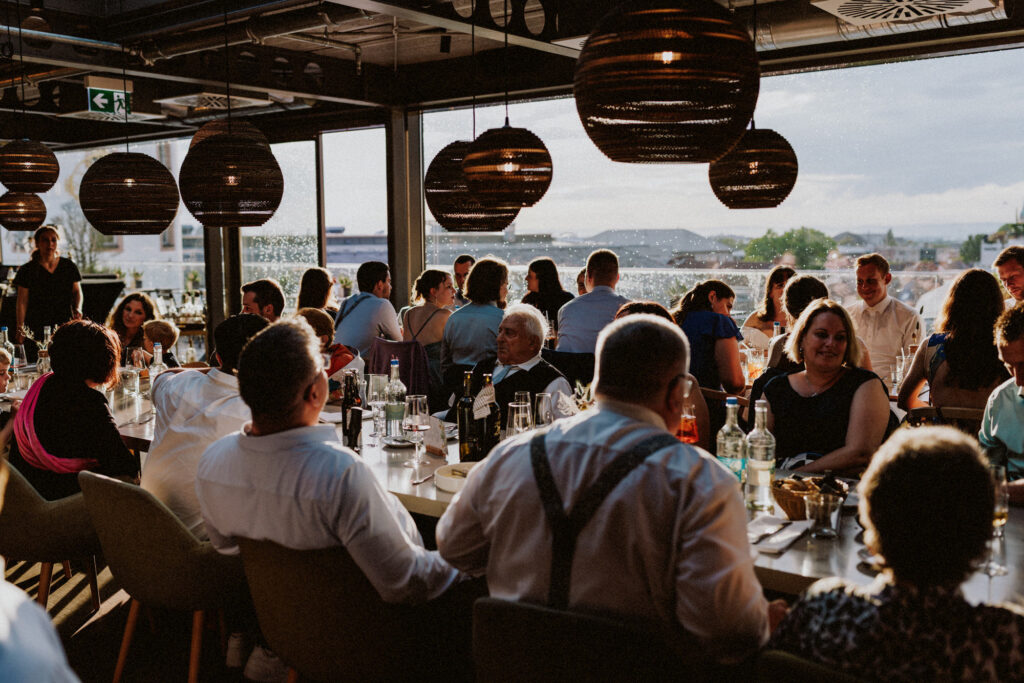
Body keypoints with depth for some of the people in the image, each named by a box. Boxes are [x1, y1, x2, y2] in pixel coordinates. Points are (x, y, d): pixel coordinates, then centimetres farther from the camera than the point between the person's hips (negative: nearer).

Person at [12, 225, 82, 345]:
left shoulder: (69, 266, 6)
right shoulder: (27, 270, 0)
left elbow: (77, 291, 15)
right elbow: (22, 302, 2)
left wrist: (77, 309, -5)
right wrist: (20, 329, -1)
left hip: (65, 326, 1)